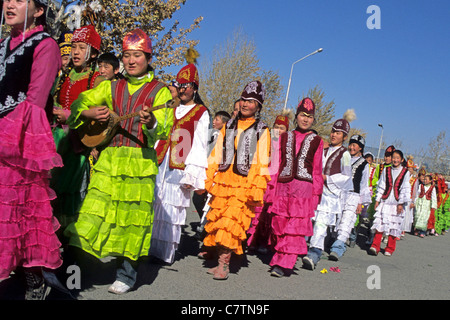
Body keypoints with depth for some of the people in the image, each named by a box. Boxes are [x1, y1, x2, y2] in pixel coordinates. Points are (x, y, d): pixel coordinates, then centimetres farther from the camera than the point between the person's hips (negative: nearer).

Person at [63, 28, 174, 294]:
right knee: (96, 209, -1)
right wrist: (90, 114, -4)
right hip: (109, 159, 3)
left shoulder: (160, 91, 4)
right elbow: (80, 103, 18)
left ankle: (127, 273, 12)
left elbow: (164, 130, -7)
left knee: (133, 213, -2)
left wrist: (151, 122, -30)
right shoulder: (111, 88, 16)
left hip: (140, 161, -3)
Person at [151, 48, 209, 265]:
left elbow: (199, 146, -2)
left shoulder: (201, 113, 4)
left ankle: (165, 252, 5)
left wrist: (193, 174, -10)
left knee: (171, 209, -3)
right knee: (154, 204, 1)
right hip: (160, 165, 4)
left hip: (181, 167, -4)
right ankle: (148, 248, 9)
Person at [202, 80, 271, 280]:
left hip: (245, 182, -4)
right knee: (217, 220, 3)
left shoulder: (262, 131, 4)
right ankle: (221, 262, 15)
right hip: (223, 180, 5)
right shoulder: (229, 126, 17)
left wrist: (257, 190, -9)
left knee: (232, 222, -12)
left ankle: (224, 265, -10)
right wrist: (207, 179, 8)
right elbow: (216, 154, 16)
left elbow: (263, 162, -1)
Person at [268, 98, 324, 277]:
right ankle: (280, 260, 18)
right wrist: (272, 188, 8)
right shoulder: (285, 137, 15)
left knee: (295, 227, -10)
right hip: (283, 187, 3)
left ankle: (283, 264, -9)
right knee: (280, 225, 3)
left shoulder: (316, 141, 9)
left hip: (304, 188, -2)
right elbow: (277, 164, 14)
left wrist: (316, 193, 2)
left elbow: (317, 169, 8)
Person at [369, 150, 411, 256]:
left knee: (394, 226, 2)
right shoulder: (386, 170, 10)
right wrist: (377, 200, 7)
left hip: (396, 203, -1)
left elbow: (405, 189, 2)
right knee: (380, 223, -8)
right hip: (384, 201, 1)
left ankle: (389, 249, 14)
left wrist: (401, 203, -4)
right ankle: (375, 247, -8)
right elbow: (381, 186, 12)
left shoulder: (405, 172, 4)